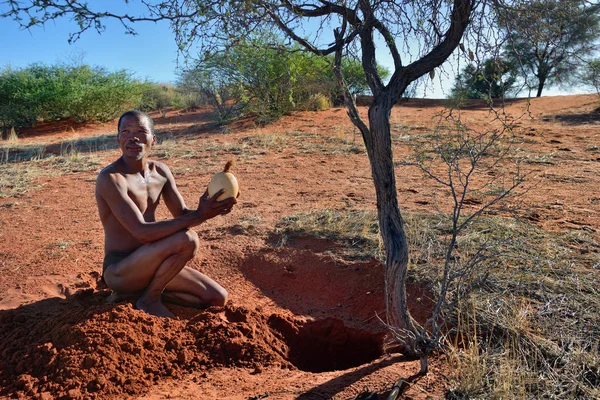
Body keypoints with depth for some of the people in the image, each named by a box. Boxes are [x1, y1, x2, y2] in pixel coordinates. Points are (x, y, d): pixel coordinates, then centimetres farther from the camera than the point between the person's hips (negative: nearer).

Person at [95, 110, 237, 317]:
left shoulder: (160, 171, 3)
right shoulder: (110, 178, -21)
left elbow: (183, 215, 4)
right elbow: (142, 231, -29)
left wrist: (209, 209, -18)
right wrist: (199, 216, -34)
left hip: (148, 262, 7)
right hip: (119, 271, -7)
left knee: (218, 298, 2)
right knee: (186, 239, -31)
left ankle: (148, 288, 12)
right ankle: (150, 299, -8)